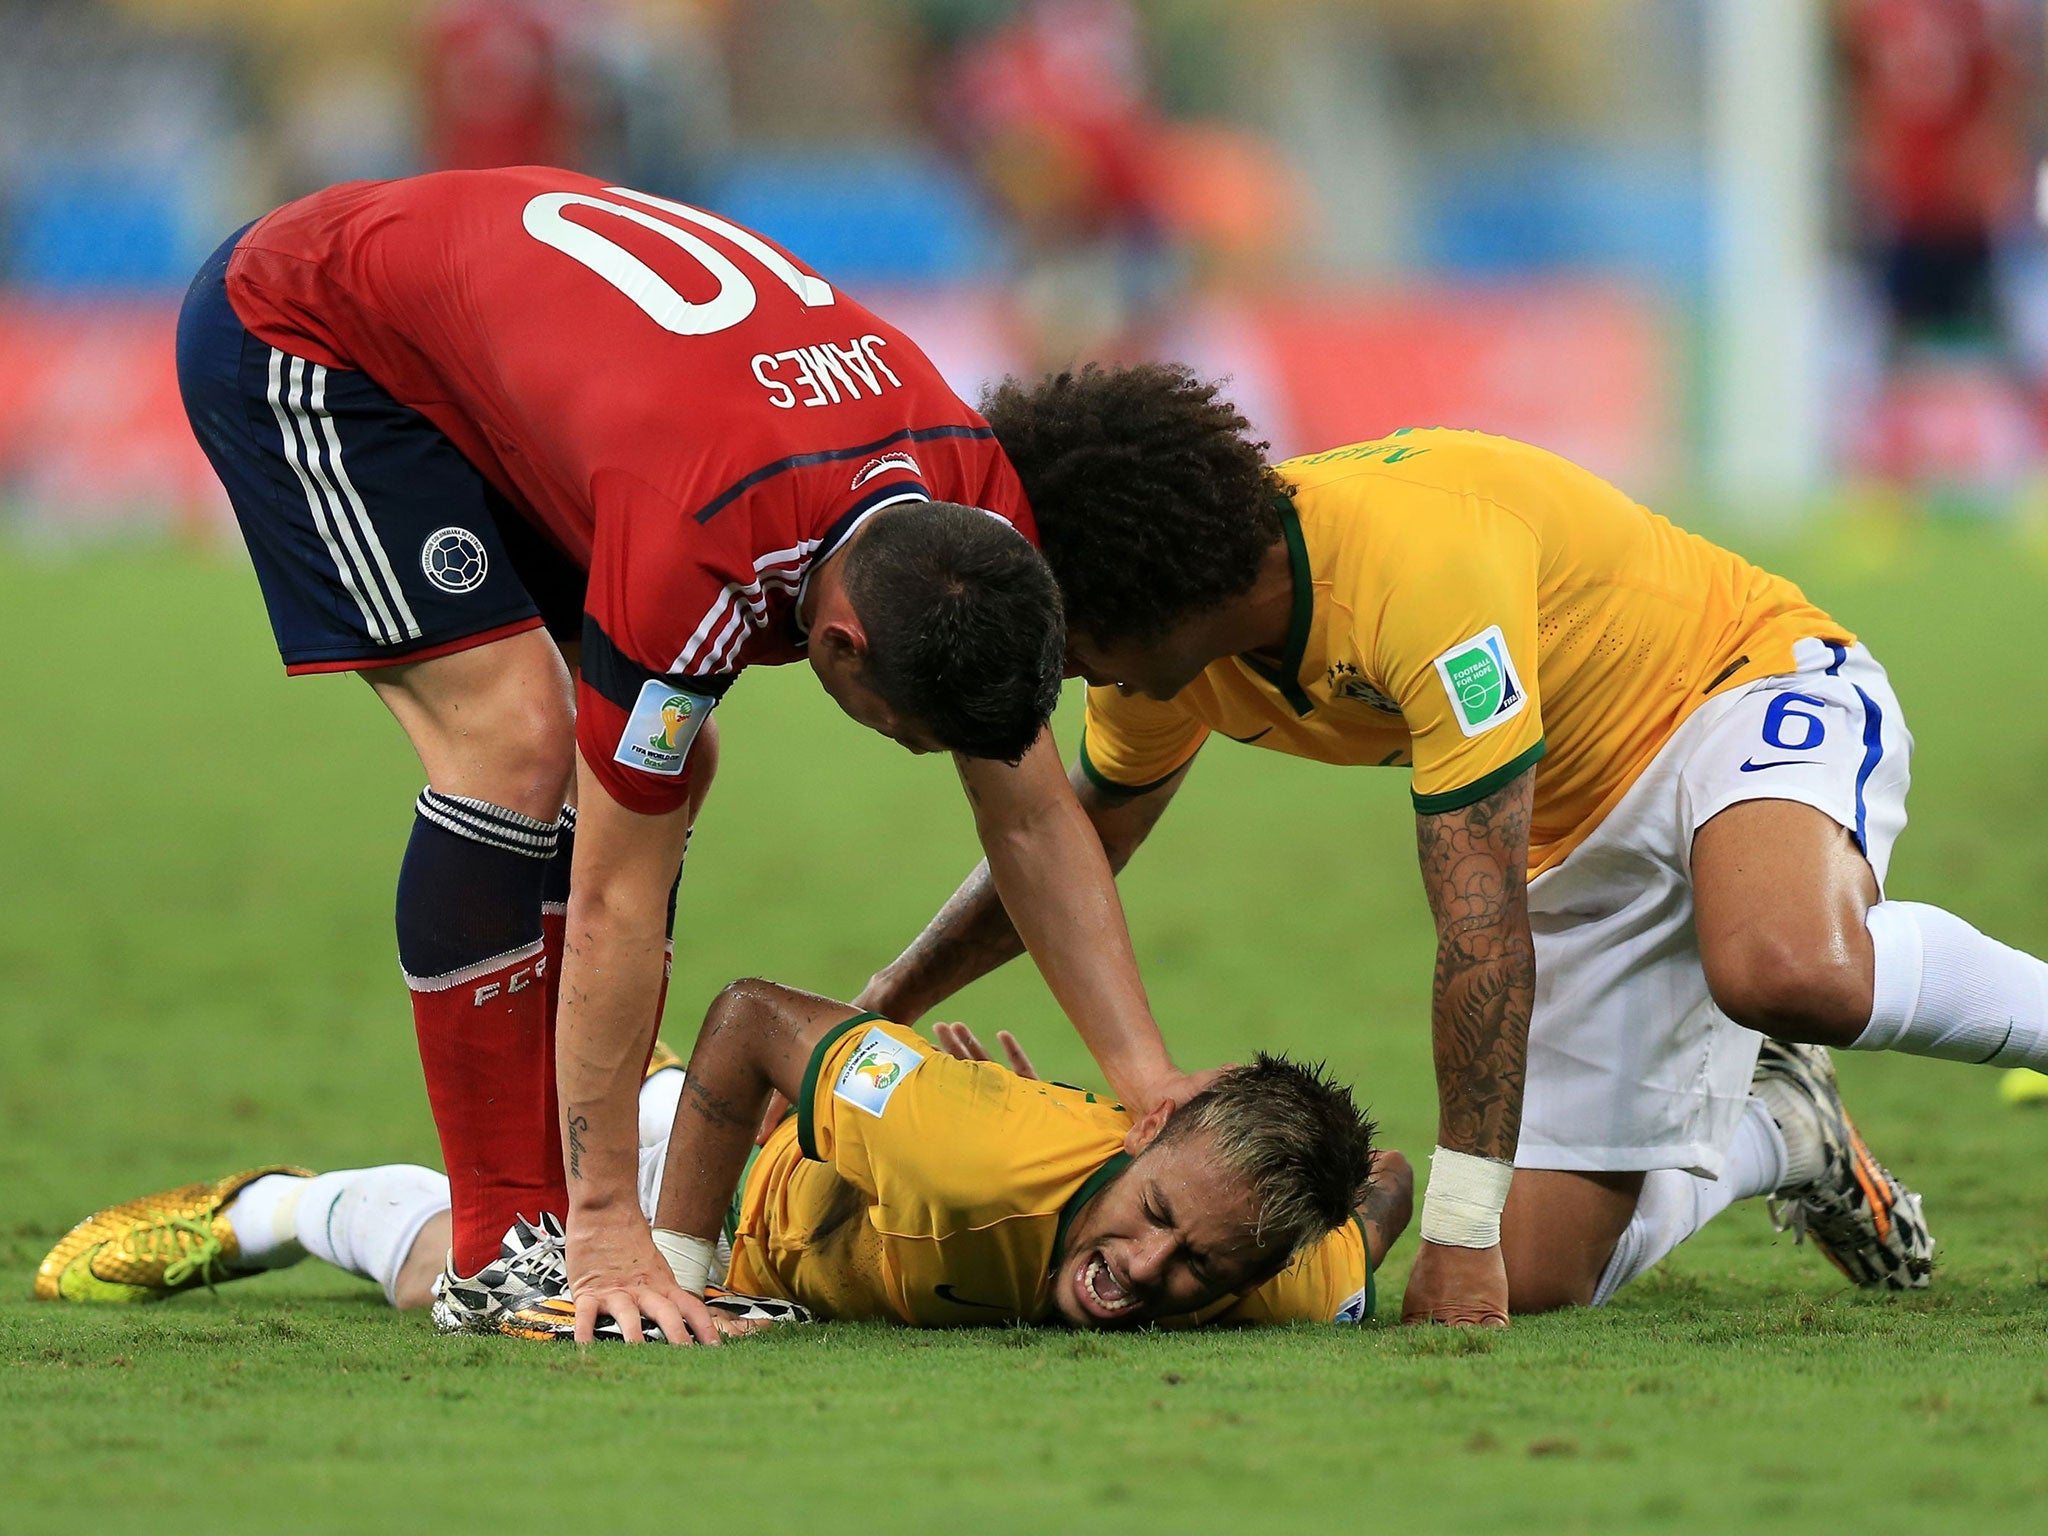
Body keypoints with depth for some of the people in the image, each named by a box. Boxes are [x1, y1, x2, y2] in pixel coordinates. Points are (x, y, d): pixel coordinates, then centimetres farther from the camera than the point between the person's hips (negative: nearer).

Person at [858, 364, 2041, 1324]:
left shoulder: (1419, 561, -33)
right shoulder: (1173, 645, -8)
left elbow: (1486, 931, -35)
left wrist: (1461, 1232, -36)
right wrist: (880, 1009, 12)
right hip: (1587, 838, 8)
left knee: (1784, 971, -44)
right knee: (1538, 1281, -3)